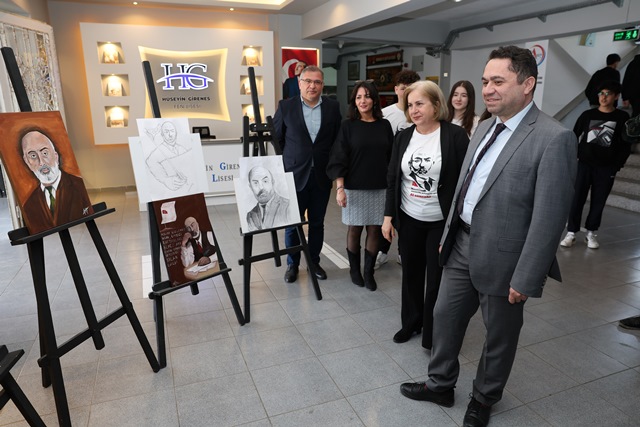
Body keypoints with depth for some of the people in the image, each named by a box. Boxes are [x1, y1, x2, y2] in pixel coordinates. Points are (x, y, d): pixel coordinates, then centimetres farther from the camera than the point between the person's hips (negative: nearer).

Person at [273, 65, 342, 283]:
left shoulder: (333, 107, 2)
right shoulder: (285, 106, -2)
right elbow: (276, 139, 2)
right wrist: (280, 170, 0)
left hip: (321, 176, 2)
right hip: (294, 175, -1)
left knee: (317, 223, 13)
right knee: (292, 224, 8)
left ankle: (314, 262, 30)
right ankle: (292, 264, 25)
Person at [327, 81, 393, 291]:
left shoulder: (384, 125, 5)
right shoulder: (348, 126, -1)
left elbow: (391, 157, 8)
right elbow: (339, 159, -5)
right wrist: (340, 188, -13)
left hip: (379, 187, 2)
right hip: (354, 187, -2)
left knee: (374, 230, 5)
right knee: (354, 229, 7)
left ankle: (369, 272, 19)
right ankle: (354, 270, 24)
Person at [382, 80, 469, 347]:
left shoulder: (455, 136, -11)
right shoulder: (403, 137, 3)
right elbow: (392, 179, 7)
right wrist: (388, 216, 4)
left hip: (441, 222, -4)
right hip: (409, 219, 4)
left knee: (437, 279, 4)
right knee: (411, 273, 15)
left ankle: (433, 334, 23)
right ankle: (411, 322, 35)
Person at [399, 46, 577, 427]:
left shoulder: (554, 138, -18)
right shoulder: (485, 128, 6)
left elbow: (549, 218, -19)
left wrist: (525, 279, -17)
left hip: (501, 258, -6)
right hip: (463, 248, 7)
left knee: (499, 336, 15)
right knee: (445, 317, 17)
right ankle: (441, 384, 40)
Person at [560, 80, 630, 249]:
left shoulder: (622, 118, 1)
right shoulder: (587, 115, 3)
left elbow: (626, 146, 2)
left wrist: (616, 166, -5)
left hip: (606, 168, 0)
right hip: (584, 164, 0)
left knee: (598, 202, 5)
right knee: (577, 199, -3)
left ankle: (591, 233, 16)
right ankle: (571, 233, 3)